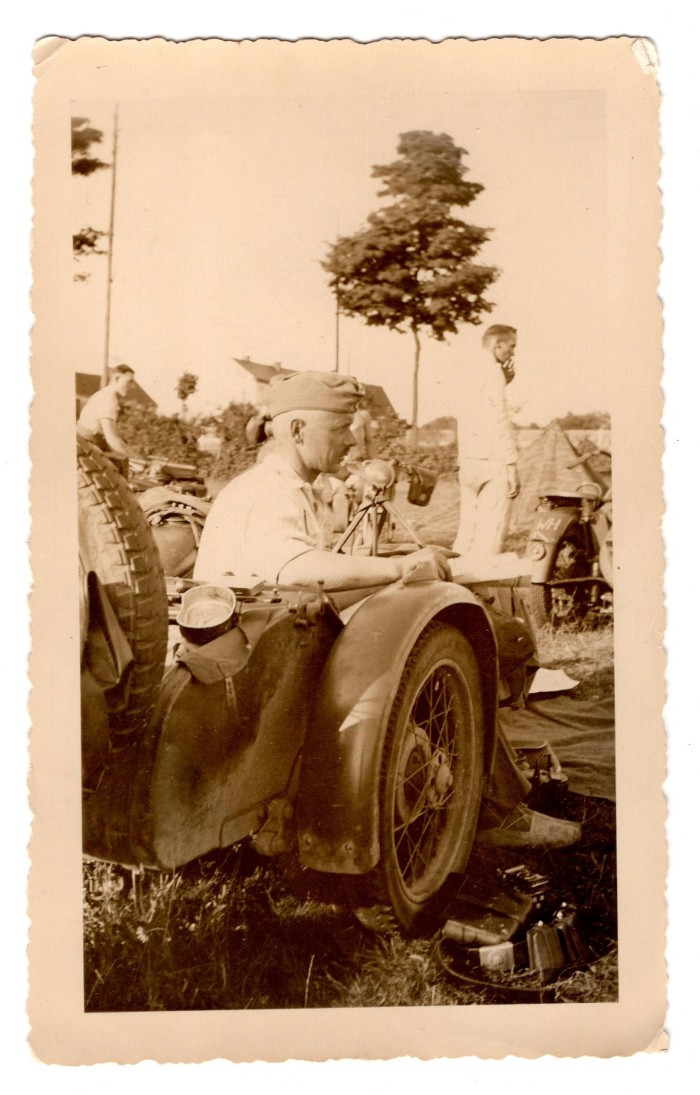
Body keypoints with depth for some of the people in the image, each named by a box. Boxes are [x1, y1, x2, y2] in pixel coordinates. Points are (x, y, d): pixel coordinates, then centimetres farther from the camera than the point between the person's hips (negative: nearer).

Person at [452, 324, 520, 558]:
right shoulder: (492, 372, -9)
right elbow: (499, 422, -15)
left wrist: (505, 381, 15)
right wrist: (512, 468, -15)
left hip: (468, 462, 8)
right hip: (492, 462, -8)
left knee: (468, 529, 11)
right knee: (490, 533, -7)